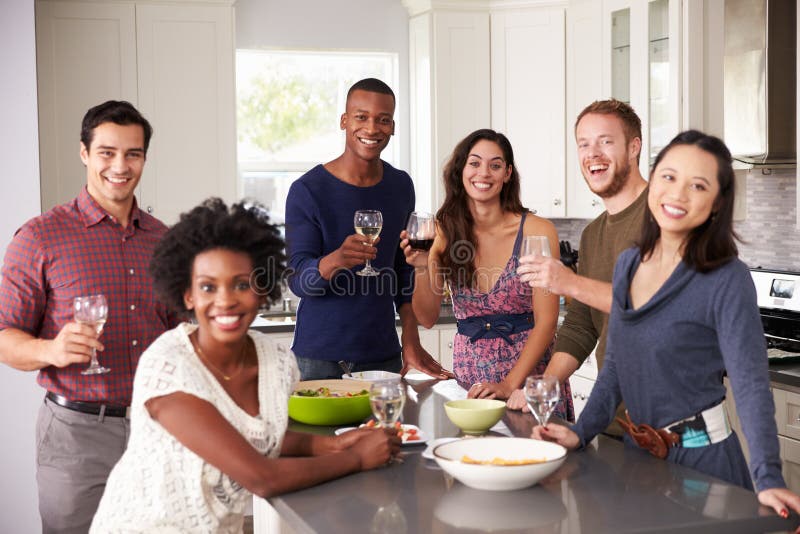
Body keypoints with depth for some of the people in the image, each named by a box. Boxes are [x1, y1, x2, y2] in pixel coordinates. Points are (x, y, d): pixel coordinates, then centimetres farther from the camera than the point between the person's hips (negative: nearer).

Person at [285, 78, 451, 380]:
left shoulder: (401, 186, 6)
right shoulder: (307, 190, -10)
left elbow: (404, 270, 12)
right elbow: (298, 280, -14)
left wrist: (411, 340, 3)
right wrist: (336, 259, -34)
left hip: (383, 355, 4)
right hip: (318, 358, -4)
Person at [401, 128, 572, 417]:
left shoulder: (537, 231, -9)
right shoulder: (444, 232, 1)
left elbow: (546, 320, -10)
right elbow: (428, 318, 2)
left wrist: (509, 384, -19)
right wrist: (421, 269, -16)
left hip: (528, 370, -2)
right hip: (470, 377, 2)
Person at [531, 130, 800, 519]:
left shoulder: (727, 281, -16)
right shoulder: (628, 265, 3)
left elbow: (751, 386, -22)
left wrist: (768, 479, -32)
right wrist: (580, 433, 3)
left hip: (700, 457, -6)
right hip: (639, 454, 6)